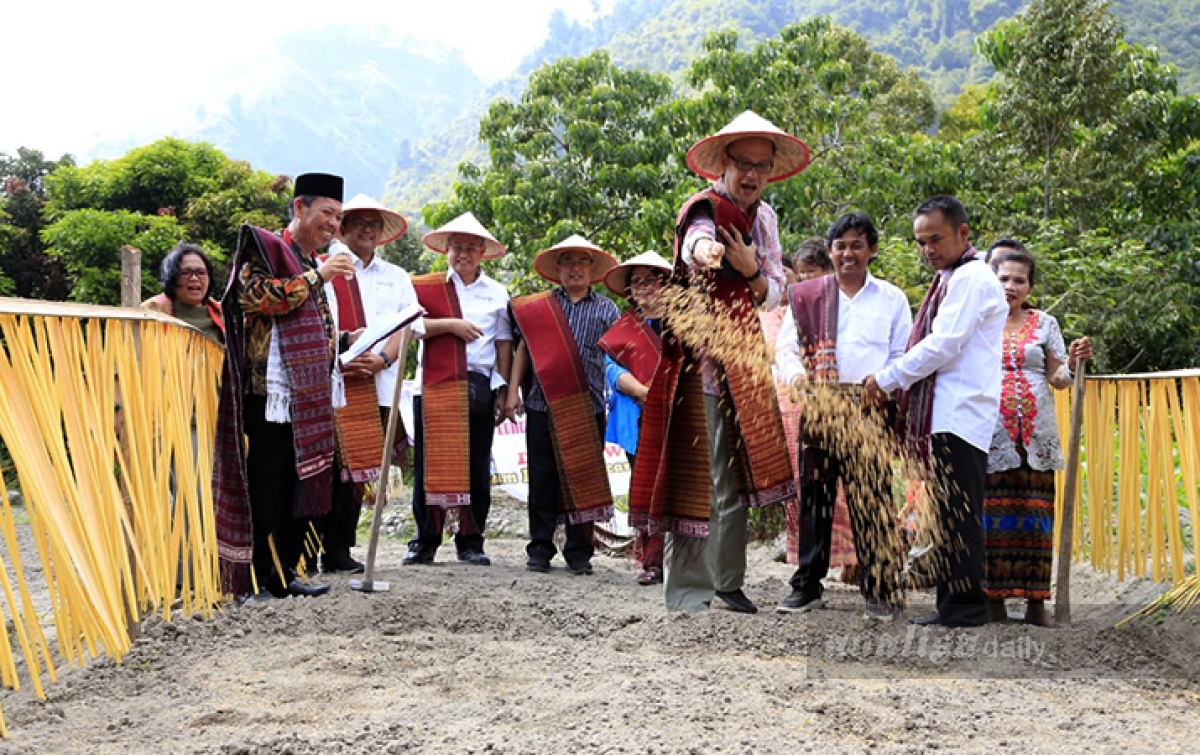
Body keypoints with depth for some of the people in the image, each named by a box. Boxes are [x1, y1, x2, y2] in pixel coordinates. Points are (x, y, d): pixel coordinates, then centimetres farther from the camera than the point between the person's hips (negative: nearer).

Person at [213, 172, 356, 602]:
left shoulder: (315, 265, 24)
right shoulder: (265, 247, 1)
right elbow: (254, 294, -18)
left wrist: (346, 341, 13)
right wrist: (315, 277, -15)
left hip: (309, 399, 8)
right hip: (270, 393, -8)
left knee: (302, 487, 9)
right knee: (265, 489, -5)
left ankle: (285, 574, 17)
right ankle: (257, 580, 2)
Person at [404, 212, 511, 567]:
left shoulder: (497, 293, 13)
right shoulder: (426, 287, 8)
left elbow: (504, 344, 12)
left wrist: (503, 391, 6)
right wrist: (449, 325, -12)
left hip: (480, 388, 2)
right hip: (434, 387, -1)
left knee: (477, 468, 4)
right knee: (430, 465, 1)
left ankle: (471, 542, 14)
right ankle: (425, 541, 12)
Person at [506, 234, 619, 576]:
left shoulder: (606, 308, 12)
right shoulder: (537, 306, 11)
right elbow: (523, 348, 11)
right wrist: (513, 391, 5)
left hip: (587, 407, 0)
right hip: (542, 406, 0)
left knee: (583, 478, 3)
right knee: (542, 479, 3)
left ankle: (579, 553, 13)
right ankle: (540, 550, 12)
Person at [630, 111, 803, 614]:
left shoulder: (763, 218, 12)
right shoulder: (704, 210, -12)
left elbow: (774, 294, 10)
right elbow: (696, 239, -38)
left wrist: (752, 272, -13)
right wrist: (703, 249, -63)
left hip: (743, 362, 8)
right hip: (699, 362, -8)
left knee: (734, 478, 12)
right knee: (696, 476, -7)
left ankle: (725, 583, 23)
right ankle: (686, 591, 1)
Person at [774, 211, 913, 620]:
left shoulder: (891, 298, 11)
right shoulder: (806, 295, 12)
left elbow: (903, 356, 10)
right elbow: (785, 347, 9)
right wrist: (795, 373, -12)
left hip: (872, 412, -1)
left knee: (873, 502, -1)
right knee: (814, 497, 4)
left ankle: (879, 590, 8)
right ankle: (807, 585, 13)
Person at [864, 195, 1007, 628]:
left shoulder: (971, 278, -8)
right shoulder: (951, 279, 22)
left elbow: (942, 346, -16)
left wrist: (887, 380, -8)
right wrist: (894, 382, 8)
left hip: (960, 414, -10)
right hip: (945, 414, 10)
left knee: (957, 513, -7)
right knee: (950, 512, 11)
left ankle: (964, 607, -1)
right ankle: (953, 604, 17)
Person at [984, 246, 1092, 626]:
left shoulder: (1045, 323, 12)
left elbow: (1057, 379, 10)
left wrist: (1074, 361, -9)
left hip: (1036, 435, 2)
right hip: (991, 434, -1)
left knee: (1034, 514, -1)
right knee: (993, 513, -4)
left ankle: (1036, 602, 6)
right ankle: (993, 599, 4)